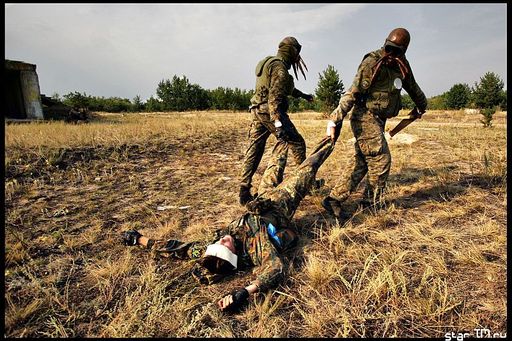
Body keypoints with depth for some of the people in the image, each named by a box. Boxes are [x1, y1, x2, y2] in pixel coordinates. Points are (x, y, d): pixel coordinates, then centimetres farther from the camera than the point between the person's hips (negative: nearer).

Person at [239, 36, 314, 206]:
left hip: (257, 110, 10)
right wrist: (278, 123, -31)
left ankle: (244, 193, 9)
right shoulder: (279, 67, -10)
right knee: (295, 142, 2)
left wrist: (303, 95, 45)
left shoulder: (268, 62, 21)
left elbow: (284, 87, 35)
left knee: (253, 151, 7)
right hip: (271, 111, -9)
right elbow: (275, 96, -23)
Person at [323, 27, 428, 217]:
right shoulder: (372, 63, -13)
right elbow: (353, 93, -20)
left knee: (361, 162, 4)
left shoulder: (402, 66, 12)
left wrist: (422, 105, 46)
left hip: (378, 120, 8)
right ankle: (372, 202, 13)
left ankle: (334, 199, 5)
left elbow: (412, 87, 30)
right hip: (365, 118, -8)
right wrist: (335, 119, -28)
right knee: (381, 160, -4)